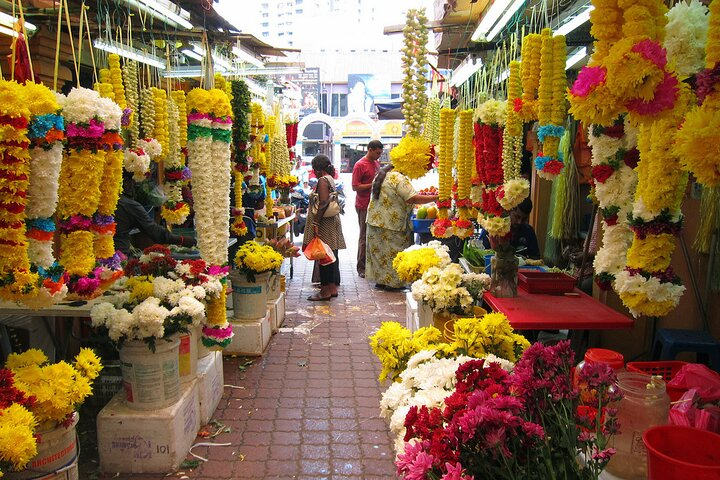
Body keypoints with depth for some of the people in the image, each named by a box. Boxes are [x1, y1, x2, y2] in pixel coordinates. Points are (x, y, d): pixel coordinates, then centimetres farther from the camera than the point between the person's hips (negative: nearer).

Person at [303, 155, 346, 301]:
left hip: (324, 224, -10)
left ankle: (325, 290, 0)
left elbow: (323, 203, -22)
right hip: (333, 222, 10)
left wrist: (315, 223, -23)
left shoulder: (323, 180, -13)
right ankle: (333, 288, 19)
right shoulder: (330, 179, 16)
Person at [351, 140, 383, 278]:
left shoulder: (376, 163, 14)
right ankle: (361, 268, 8)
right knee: (364, 236, -1)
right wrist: (373, 185, -19)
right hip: (364, 206, -7)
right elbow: (355, 187, -14)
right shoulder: (360, 165, -10)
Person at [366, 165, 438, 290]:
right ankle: (392, 282, 9)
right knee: (392, 252, 2)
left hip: (375, 220, 9)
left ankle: (379, 280, 21)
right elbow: (413, 198, -25)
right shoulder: (399, 179, -18)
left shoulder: (381, 175, 11)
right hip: (391, 224, -8)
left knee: (379, 251, 14)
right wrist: (436, 197, -20)